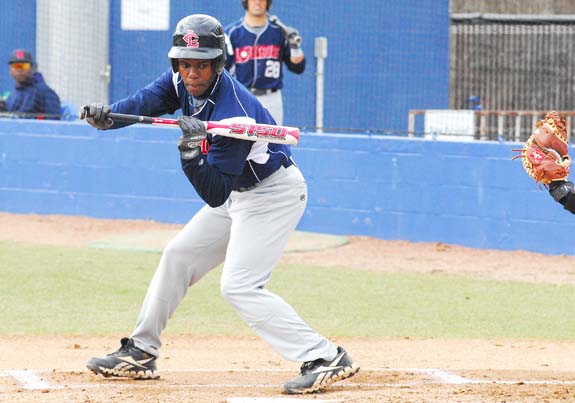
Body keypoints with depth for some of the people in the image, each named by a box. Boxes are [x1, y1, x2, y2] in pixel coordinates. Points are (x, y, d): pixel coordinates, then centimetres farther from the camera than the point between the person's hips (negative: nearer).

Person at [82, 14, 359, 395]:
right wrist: (109, 114, -20)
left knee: (239, 286, -20)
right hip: (241, 191, 10)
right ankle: (140, 353, 28)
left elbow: (215, 195, -32)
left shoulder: (232, 114, -33)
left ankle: (326, 359, -23)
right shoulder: (182, 79, -10)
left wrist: (193, 155, -48)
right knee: (178, 256, 15)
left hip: (274, 194, -10)